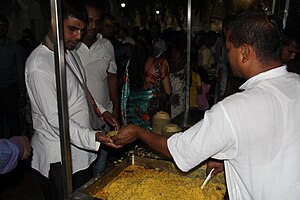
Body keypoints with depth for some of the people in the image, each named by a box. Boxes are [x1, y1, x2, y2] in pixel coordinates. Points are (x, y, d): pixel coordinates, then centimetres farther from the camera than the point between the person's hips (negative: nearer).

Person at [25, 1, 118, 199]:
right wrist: (92, 137, -30)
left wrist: (102, 111, 5)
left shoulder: (72, 52, 6)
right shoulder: (39, 65, -22)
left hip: (82, 148, 8)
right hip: (58, 156, -8)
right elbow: (55, 119, -23)